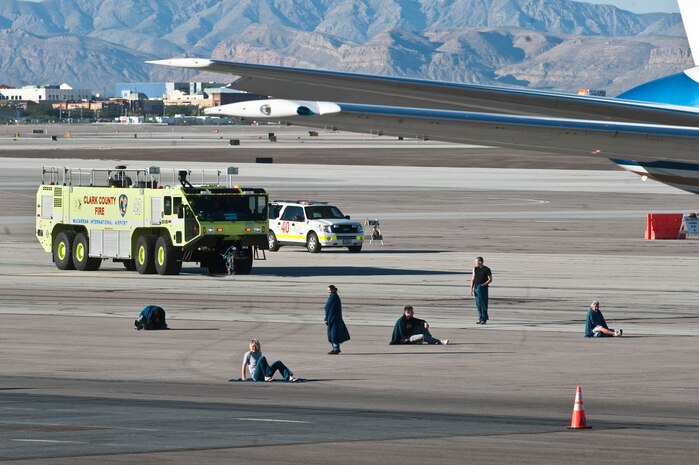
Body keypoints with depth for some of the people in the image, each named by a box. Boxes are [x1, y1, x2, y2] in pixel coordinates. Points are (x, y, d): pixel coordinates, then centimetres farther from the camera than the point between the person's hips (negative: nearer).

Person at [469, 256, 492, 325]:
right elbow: (473, 279, 10)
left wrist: (484, 284, -16)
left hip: (483, 288, -4)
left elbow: (490, 279, -2)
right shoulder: (475, 269, 10)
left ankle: (484, 319, -1)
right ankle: (480, 318, 12)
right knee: (478, 304, 5)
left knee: (484, 304, -5)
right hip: (476, 288, 4)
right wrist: (471, 289, 4)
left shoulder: (487, 269, -3)